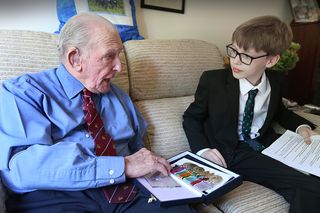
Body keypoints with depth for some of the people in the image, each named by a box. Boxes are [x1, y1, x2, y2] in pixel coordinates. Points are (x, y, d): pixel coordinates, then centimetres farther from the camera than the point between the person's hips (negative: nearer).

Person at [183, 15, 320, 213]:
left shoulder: (276, 81, -2)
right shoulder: (213, 80, -14)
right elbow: (192, 117, -3)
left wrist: (301, 127, 1)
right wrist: (203, 149, -17)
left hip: (267, 143, 6)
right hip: (232, 152, -5)